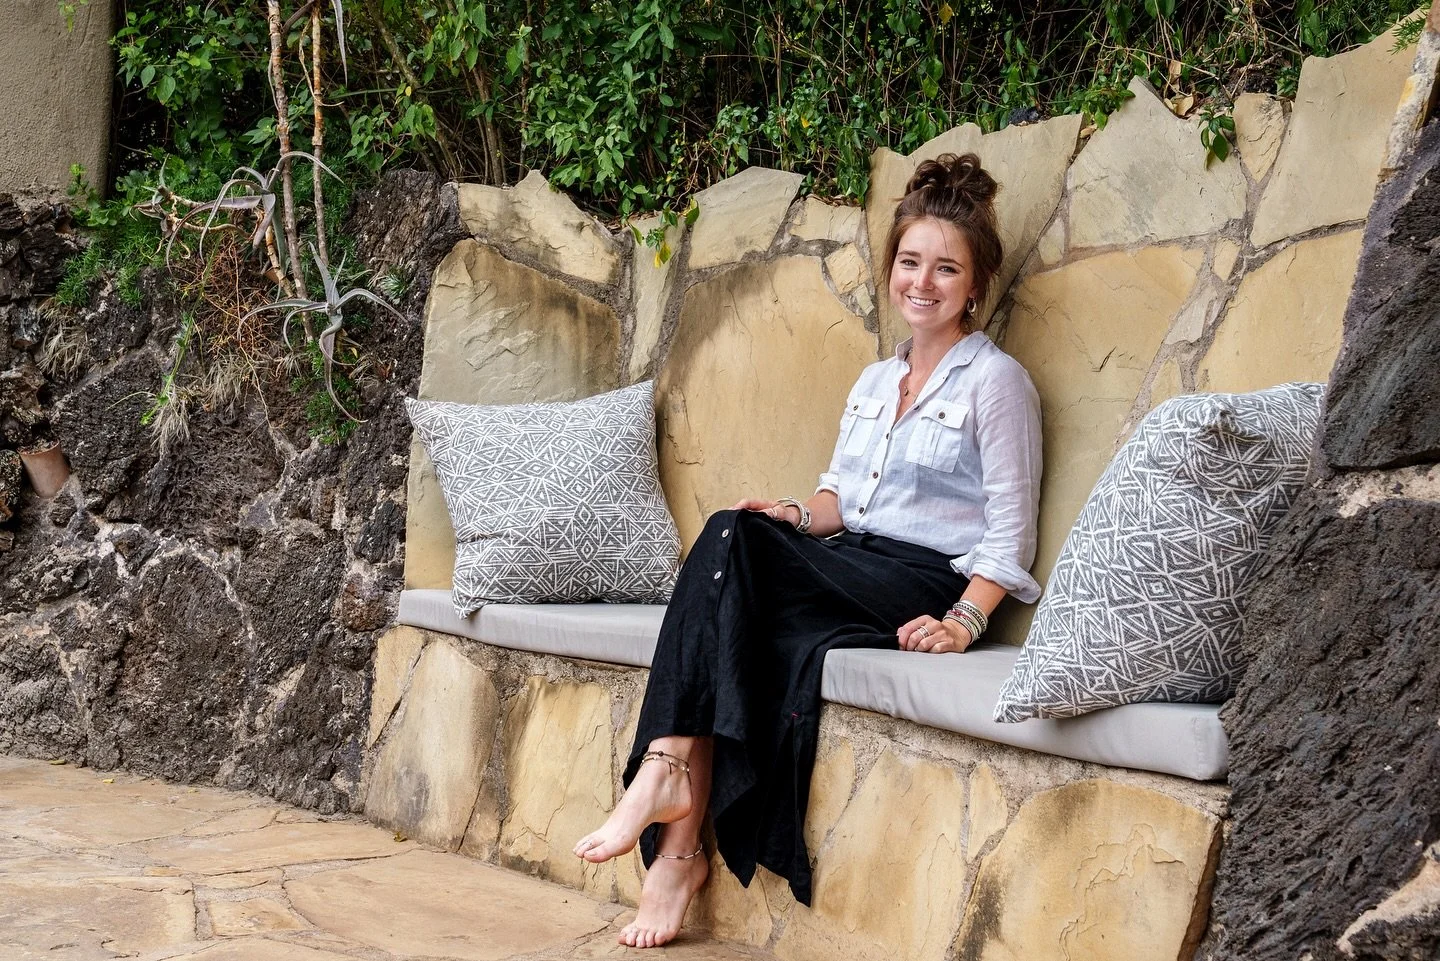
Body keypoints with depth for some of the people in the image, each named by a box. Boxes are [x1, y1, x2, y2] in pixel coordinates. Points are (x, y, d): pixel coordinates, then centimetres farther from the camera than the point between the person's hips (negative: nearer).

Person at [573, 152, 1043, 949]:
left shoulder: (996, 382, -1)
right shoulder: (873, 382, 20)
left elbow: (1011, 530, -6)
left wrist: (964, 621, -21)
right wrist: (800, 516, -3)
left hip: (928, 586, -6)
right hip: (849, 582, 6)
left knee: (732, 538, -27)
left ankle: (668, 770, -27)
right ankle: (678, 845, -32)